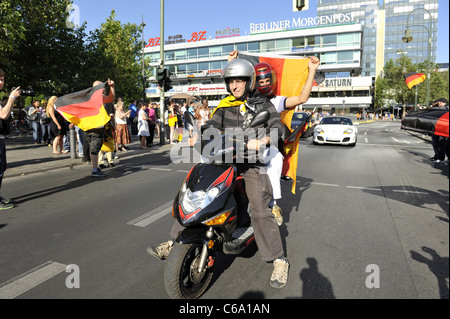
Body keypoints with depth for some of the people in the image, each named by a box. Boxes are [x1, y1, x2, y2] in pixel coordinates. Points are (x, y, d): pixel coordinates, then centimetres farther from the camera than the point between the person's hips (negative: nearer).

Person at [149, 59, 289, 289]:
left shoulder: (262, 104, 2)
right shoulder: (226, 105, 13)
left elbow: (277, 127, -10)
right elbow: (212, 126, 9)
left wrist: (263, 139, -32)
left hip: (252, 161, -4)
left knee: (261, 211, -17)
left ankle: (279, 260, 0)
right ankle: (174, 242, 7)